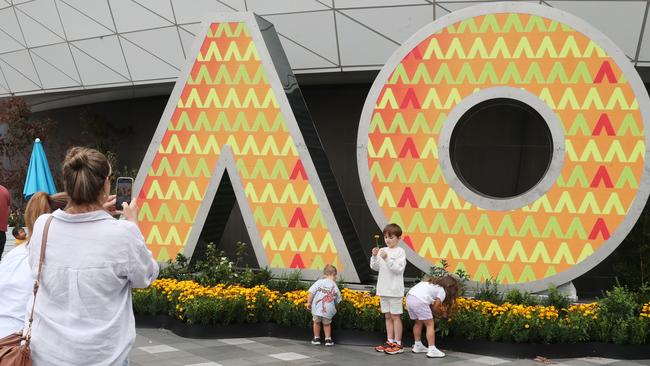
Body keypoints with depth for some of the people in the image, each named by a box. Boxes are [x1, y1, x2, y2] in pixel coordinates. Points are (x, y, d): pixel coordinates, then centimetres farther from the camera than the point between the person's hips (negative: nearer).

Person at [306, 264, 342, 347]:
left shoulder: (319, 282, -3)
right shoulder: (335, 287, 3)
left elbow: (311, 293, -7)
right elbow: (337, 301, 11)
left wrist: (309, 303, 2)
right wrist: (334, 308, 28)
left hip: (317, 309, -1)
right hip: (328, 310, 1)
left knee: (317, 322, 22)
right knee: (327, 324, 23)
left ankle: (316, 338, 33)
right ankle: (328, 339, 24)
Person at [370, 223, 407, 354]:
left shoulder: (400, 252, -7)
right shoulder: (382, 251, 8)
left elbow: (399, 269, -16)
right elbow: (375, 267, 4)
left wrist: (387, 259, -24)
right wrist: (374, 256, -12)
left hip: (395, 290, -6)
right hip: (383, 289, 6)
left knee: (395, 316, -1)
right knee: (387, 316, 11)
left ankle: (397, 344, 3)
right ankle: (390, 342, 18)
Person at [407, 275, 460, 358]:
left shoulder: (433, 282, 27)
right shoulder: (442, 292, 6)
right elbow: (435, 307, 2)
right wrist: (442, 314, 21)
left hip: (409, 297, 8)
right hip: (419, 301, -8)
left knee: (418, 322, 24)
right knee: (430, 324, 1)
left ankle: (417, 346, 32)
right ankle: (432, 350, -4)